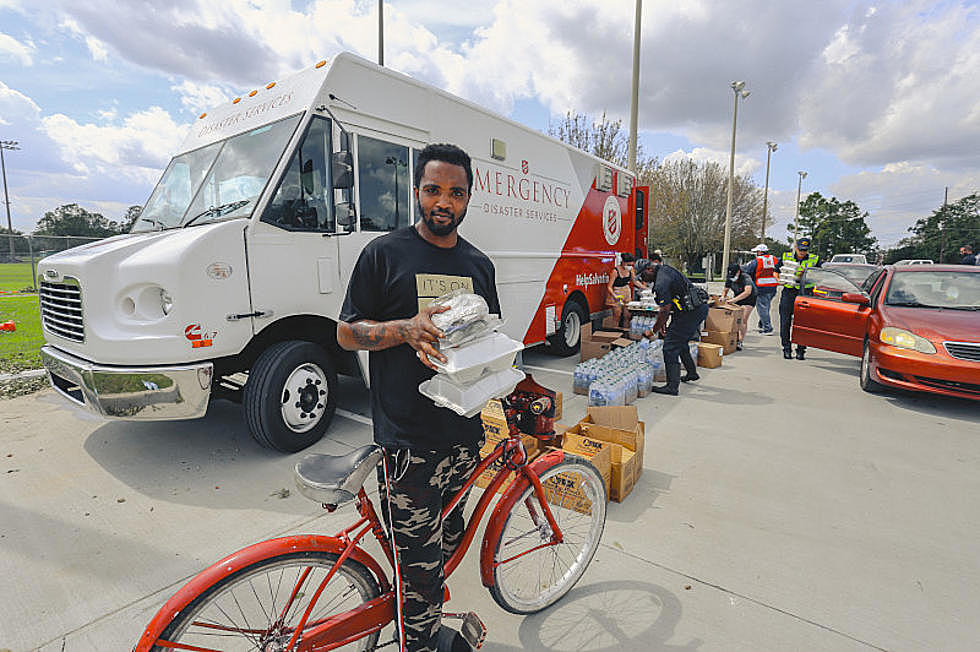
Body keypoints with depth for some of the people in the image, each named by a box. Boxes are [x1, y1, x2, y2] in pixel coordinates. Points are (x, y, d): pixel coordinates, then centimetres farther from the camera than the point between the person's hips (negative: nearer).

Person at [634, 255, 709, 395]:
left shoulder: (662, 283, -21)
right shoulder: (665, 269, 11)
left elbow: (665, 311, -18)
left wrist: (653, 331, -6)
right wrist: (662, 322, 20)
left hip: (691, 312, -11)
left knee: (670, 347, -8)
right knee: (681, 342, 25)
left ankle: (672, 386, -7)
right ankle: (692, 373, 42)